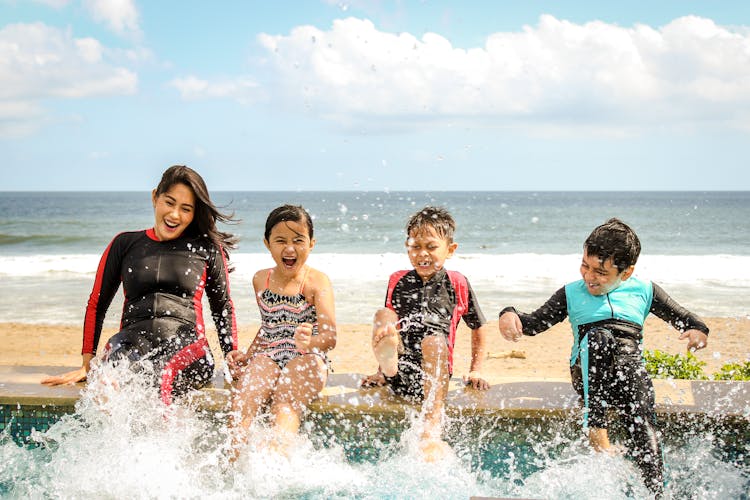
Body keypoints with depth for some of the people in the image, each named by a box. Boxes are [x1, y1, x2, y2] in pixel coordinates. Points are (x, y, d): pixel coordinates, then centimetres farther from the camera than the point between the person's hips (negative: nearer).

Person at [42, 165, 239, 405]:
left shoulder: (207, 248, 16)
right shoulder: (125, 244, 18)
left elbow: (223, 307, 23)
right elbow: (97, 304, 21)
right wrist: (87, 364, 14)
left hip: (186, 344, -1)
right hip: (133, 342, 1)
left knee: (163, 375, -39)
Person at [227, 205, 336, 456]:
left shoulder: (317, 281, -2)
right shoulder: (261, 280, 14)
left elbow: (330, 336, -13)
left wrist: (309, 342, -36)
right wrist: (247, 354, 12)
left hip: (306, 360, -4)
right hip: (267, 356, 4)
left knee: (284, 407, -33)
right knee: (242, 400, -27)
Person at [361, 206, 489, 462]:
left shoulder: (457, 284, 9)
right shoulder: (398, 281, 15)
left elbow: (478, 328, 19)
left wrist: (476, 371, 15)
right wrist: (382, 371, 24)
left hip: (434, 373, -2)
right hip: (399, 373, 2)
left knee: (434, 340, -34)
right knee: (382, 315, -16)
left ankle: (432, 434, -45)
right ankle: (388, 366, -50)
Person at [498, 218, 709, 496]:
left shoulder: (644, 291, 17)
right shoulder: (572, 294, 18)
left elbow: (684, 318, 22)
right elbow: (535, 323, 15)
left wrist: (699, 331, 0)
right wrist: (510, 315, -6)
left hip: (630, 366, -1)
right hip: (588, 373, 1)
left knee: (641, 420, -25)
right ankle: (600, 443, -28)